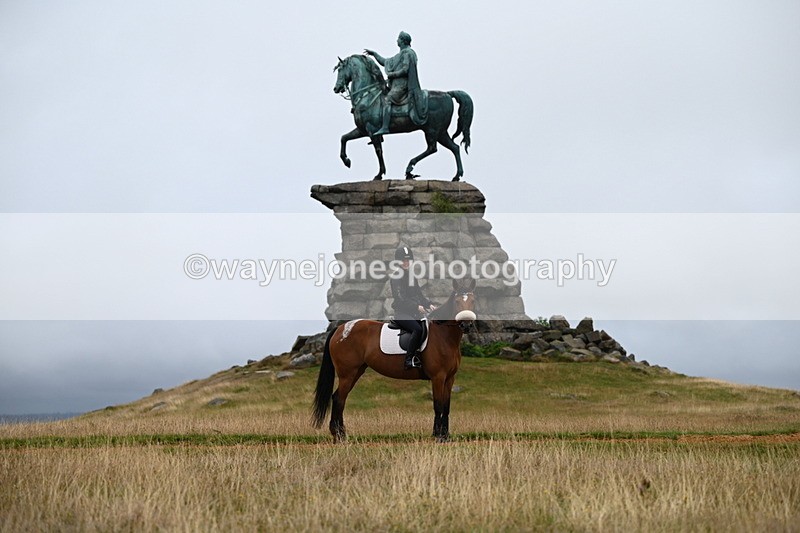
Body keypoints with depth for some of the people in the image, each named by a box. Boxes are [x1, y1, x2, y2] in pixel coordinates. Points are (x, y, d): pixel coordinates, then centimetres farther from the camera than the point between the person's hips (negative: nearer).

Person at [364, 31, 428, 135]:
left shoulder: (407, 53, -8)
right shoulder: (401, 54, 23)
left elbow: (405, 70, -19)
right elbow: (386, 62, 31)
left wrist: (391, 74, -11)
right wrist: (374, 54, 30)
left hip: (402, 84, -11)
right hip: (397, 84, 11)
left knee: (387, 99, -25)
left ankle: (385, 127, -34)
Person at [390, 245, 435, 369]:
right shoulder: (395, 276, -4)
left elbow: (419, 294, 18)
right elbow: (400, 298, -15)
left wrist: (429, 304, -1)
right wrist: (417, 306, -26)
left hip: (414, 312, 7)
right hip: (400, 313, -7)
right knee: (418, 329, -31)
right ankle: (409, 360, -25)